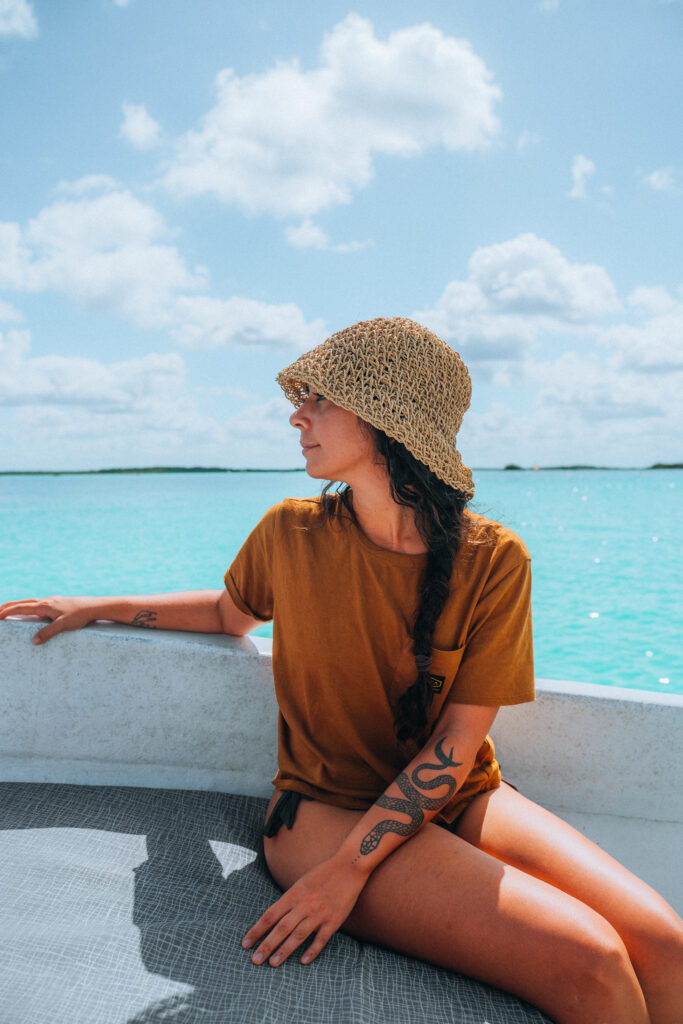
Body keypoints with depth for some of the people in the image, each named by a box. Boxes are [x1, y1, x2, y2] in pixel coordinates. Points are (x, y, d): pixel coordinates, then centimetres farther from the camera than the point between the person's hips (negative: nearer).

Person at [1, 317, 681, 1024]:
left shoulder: (494, 560, -11)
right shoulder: (289, 534, -7)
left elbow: (455, 747, -12)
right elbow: (231, 612, 16)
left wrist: (348, 868, -20)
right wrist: (99, 607, 14)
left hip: (459, 800, 2)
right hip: (328, 806, -2)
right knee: (588, 965, -22)